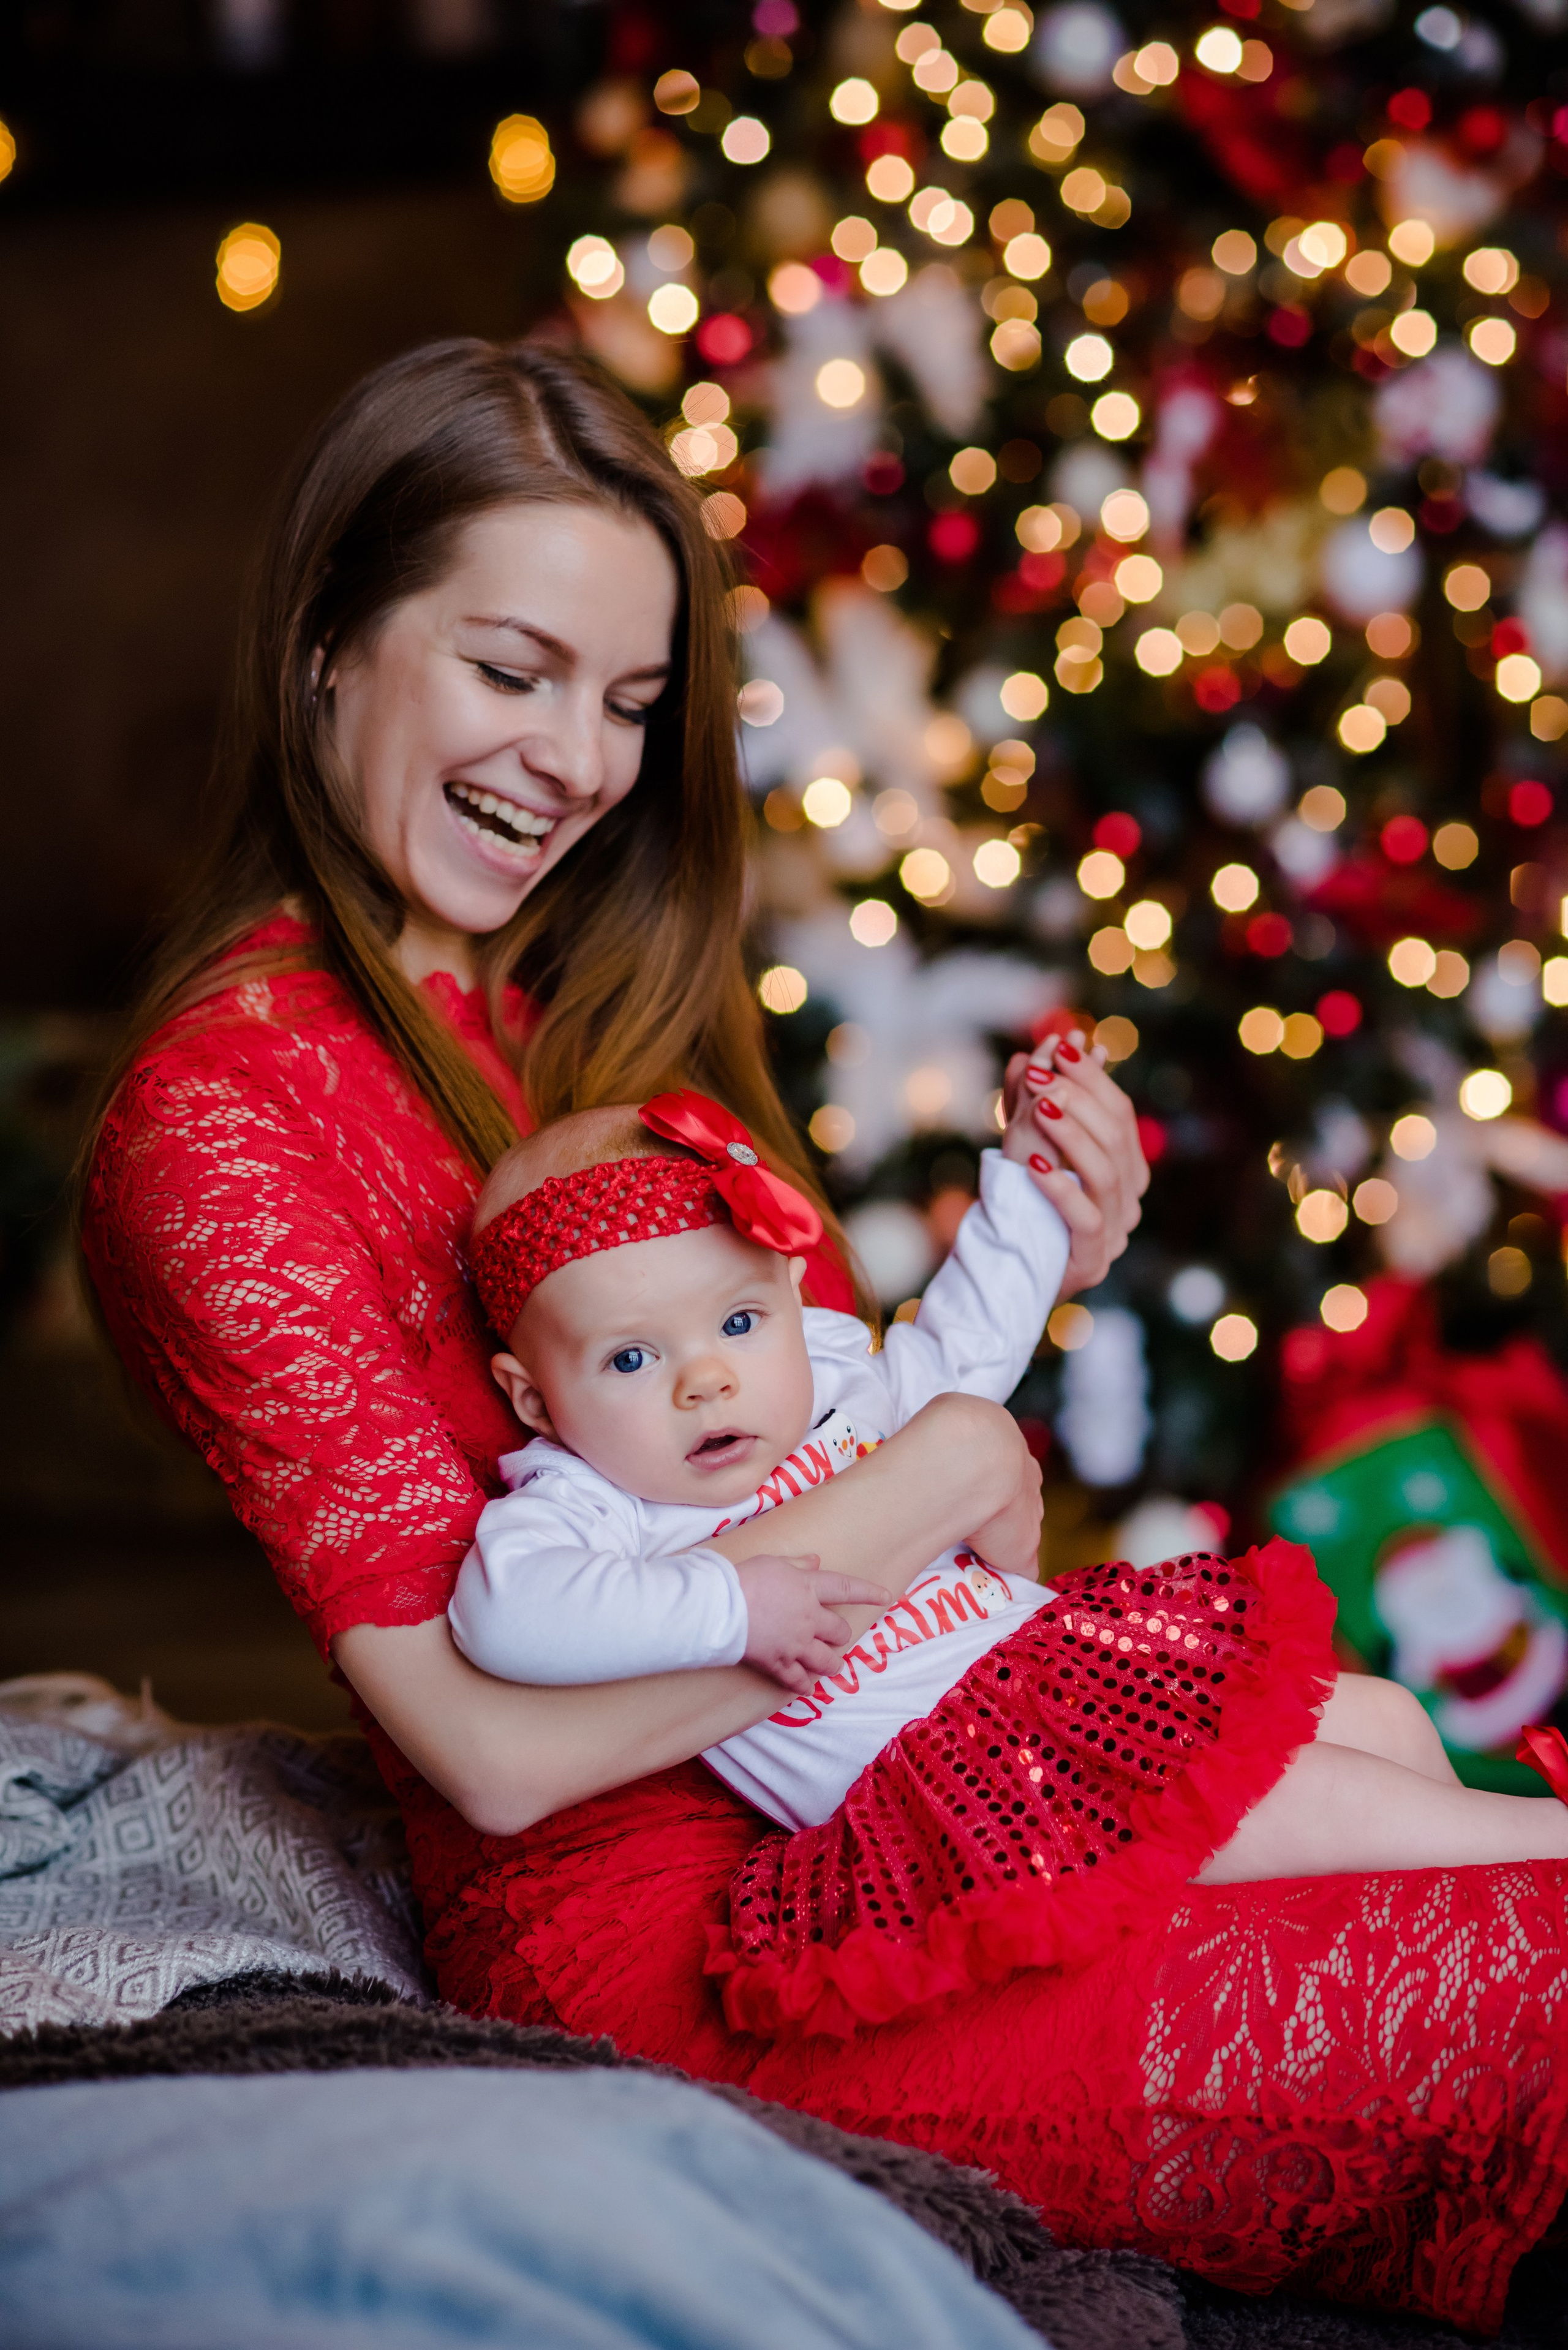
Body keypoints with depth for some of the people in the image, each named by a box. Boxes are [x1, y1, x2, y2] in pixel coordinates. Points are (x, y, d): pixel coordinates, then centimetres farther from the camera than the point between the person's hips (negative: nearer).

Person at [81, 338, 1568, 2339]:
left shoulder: (590, 1023, 11)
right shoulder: (222, 1110, -13)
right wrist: (930, 1479, -13)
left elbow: (782, 1449, 12)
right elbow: (495, 1744, -19)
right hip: (657, 1935, -8)